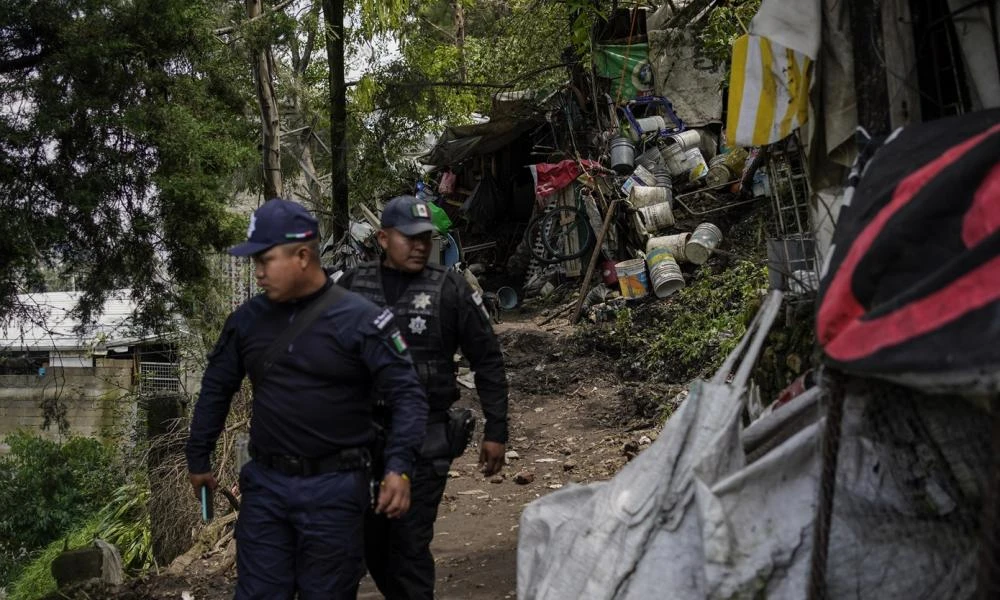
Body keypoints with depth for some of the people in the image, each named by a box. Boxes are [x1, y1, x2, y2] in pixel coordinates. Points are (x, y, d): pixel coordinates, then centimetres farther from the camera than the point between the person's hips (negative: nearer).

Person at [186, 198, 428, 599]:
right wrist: (198, 459, 19)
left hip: (334, 487, -4)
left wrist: (399, 467, -24)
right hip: (265, 483, 4)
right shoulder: (247, 319, 3)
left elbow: (407, 393, -13)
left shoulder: (360, 319, -11)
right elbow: (216, 388, 16)